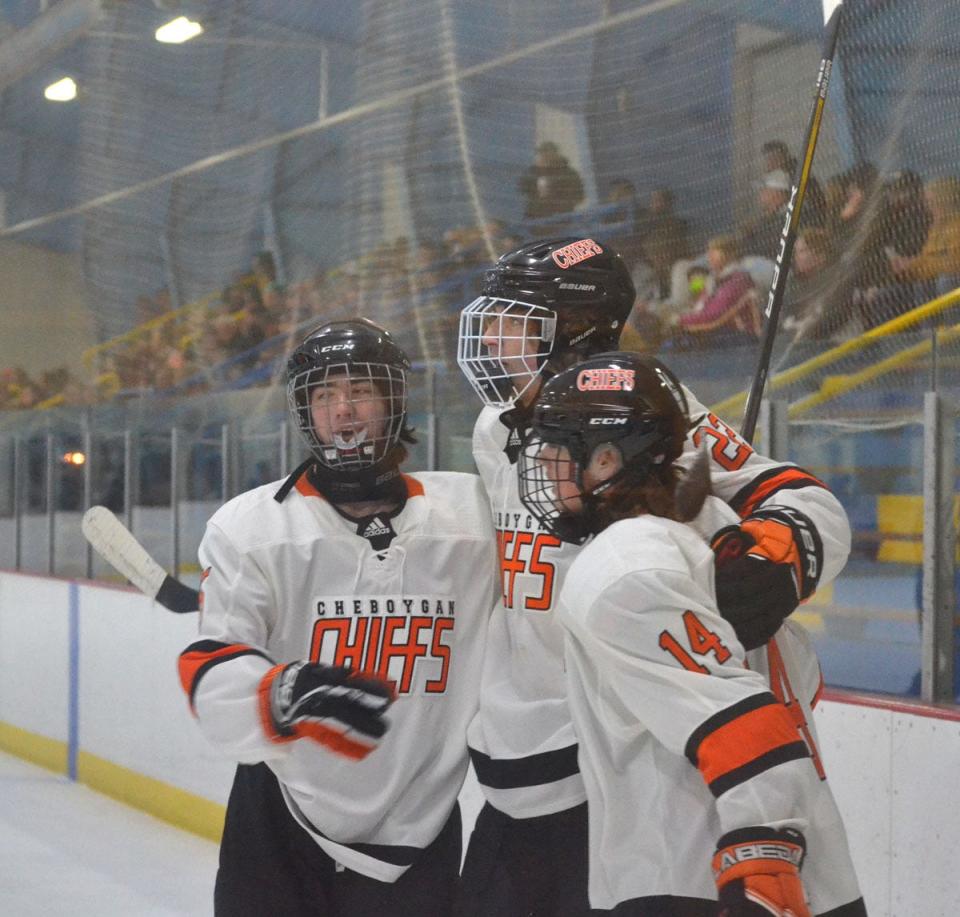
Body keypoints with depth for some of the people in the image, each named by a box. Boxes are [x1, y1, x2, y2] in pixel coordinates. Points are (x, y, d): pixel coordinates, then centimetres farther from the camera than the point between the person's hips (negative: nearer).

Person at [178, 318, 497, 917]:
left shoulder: (471, 513, -3)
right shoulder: (250, 526, -7)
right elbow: (212, 681, -15)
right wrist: (287, 695, -35)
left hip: (419, 834, 1)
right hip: (280, 829, -1)